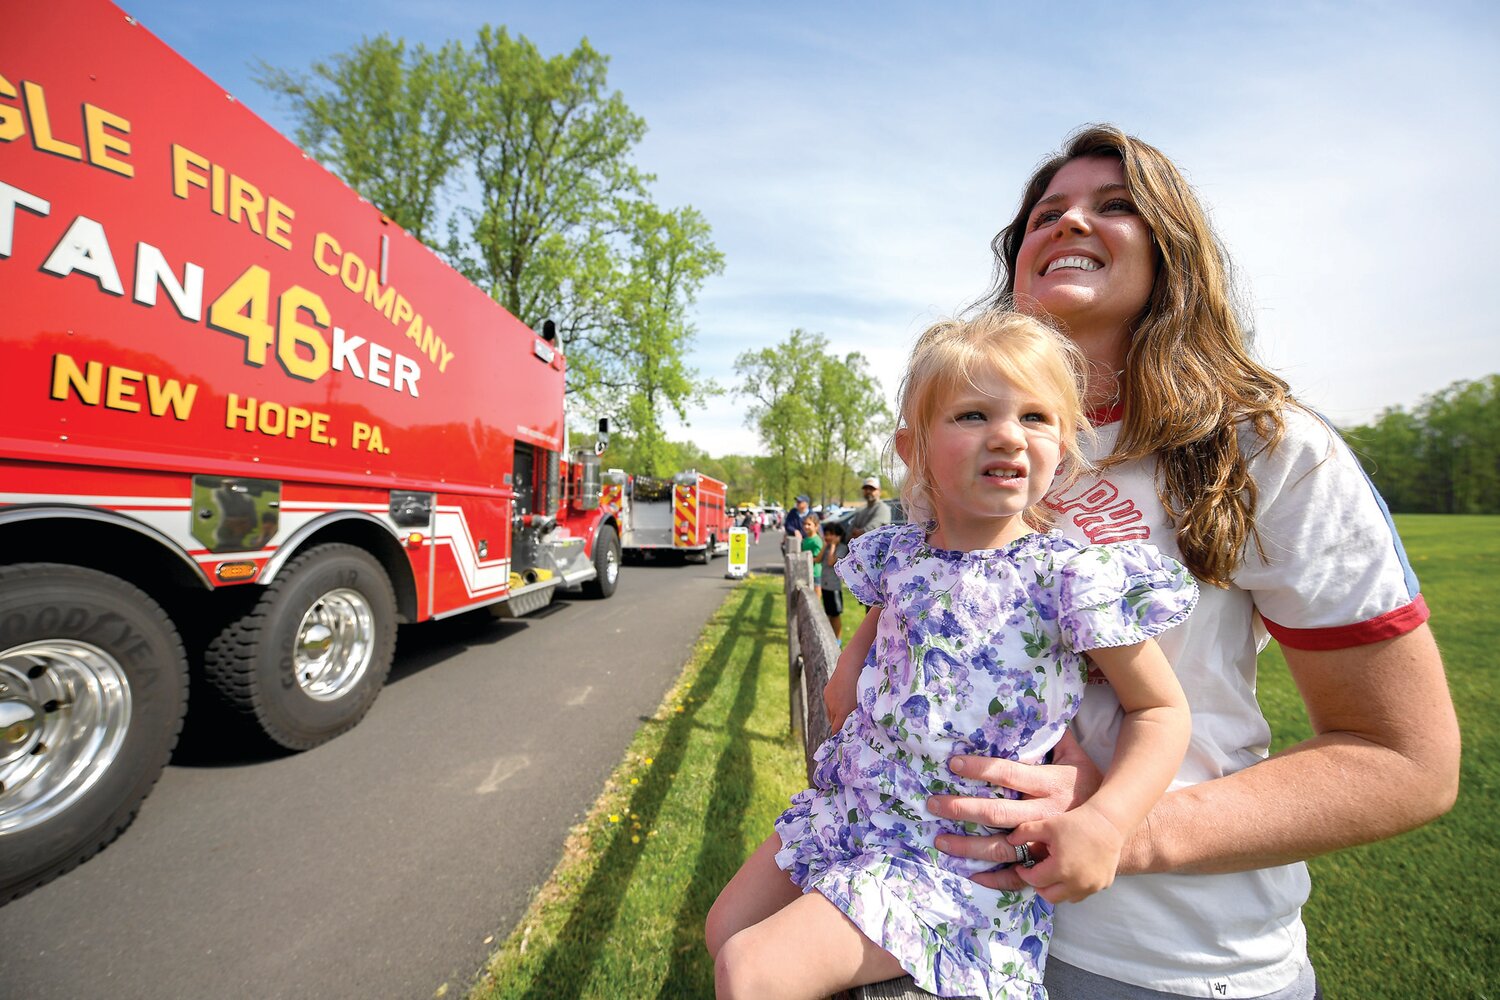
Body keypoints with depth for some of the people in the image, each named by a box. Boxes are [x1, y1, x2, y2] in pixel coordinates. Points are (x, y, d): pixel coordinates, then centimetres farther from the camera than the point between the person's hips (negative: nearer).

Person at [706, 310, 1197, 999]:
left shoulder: (1070, 576, -18)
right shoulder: (898, 553, -4)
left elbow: (1160, 710, -7)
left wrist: (1105, 822, -20)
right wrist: (849, 673, -2)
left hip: (954, 855, -5)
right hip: (850, 804, 6)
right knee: (725, 929, 20)